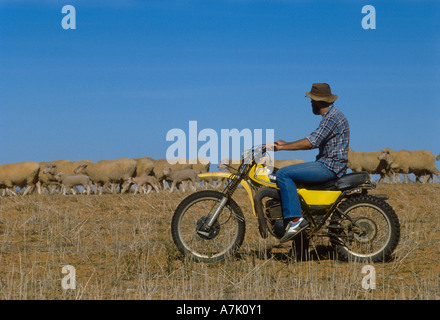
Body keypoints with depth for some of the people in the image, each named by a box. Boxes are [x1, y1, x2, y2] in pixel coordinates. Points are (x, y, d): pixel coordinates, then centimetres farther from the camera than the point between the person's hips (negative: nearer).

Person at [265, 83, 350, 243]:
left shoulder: (332, 117, -15)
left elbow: (310, 142, -23)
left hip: (329, 167, -11)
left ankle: (295, 219, -23)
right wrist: (286, 144, 18)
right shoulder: (332, 115, 19)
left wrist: (280, 147, -18)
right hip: (327, 164, 11)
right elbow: (314, 143, 23)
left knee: (283, 174, -19)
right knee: (289, 175, 20)